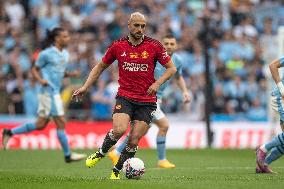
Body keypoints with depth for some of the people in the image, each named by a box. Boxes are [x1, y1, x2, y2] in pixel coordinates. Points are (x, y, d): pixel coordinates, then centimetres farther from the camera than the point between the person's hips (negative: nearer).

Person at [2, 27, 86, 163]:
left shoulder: (65, 54, 13)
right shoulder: (46, 54, -9)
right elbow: (34, 69, -2)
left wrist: (70, 74, 5)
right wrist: (41, 80, -20)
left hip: (55, 92, 9)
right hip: (48, 92, -9)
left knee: (41, 125, 10)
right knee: (61, 123, -7)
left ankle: (9, 132, 21)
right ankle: (68, 155, -1)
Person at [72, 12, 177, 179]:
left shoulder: (154, 46, -2)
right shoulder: (118, 46, 2)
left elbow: (172, 68, 4)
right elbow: (100, 67, 15)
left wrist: (158, 83, -12)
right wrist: (85, 87, 8)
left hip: (147, 101, 0)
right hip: (125, 97, 0)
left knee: (133, 141, -4)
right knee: (119, 130, -24)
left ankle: (116, 171, 14)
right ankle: (101, 153, 4)